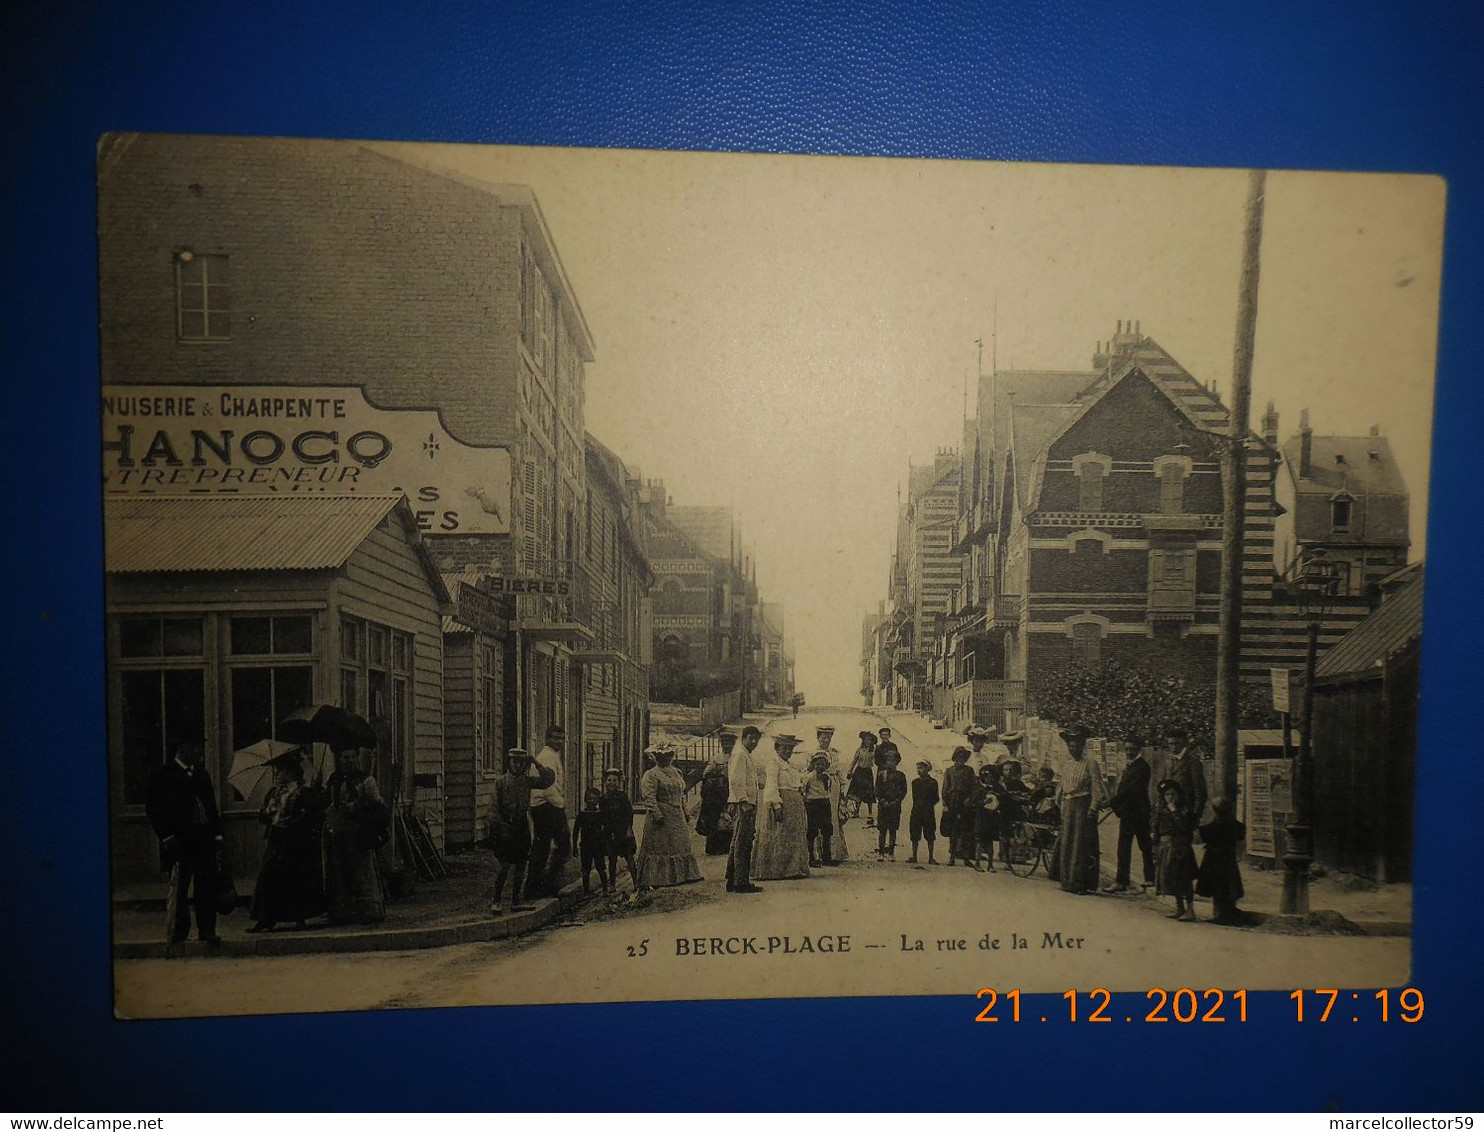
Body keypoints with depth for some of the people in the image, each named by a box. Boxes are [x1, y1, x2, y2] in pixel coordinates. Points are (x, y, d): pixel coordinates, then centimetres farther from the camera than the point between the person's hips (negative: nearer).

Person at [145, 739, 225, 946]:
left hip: (205, 842, 5)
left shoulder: (202, 774, 17)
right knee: (178, 889, 0)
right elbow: (153, 811, -4)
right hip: (180, 842, -5)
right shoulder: (163, 776, -2)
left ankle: (207, 931, 12)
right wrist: (167, 836, -13)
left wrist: (217, 835, 11)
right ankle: (176, 935, 10)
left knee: (207, 889, 5)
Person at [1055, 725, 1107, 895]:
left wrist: (1093, 809, -16)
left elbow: (1097, 789, -9)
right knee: (1066, 844, 7)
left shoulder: (1091, 764, -5)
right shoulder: (1069, 765, 15)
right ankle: (1069, 882, 16)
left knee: (1082, 845, -5)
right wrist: (1061, 804, 13)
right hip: (1068, 809, 7)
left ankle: (1082, 884, 0)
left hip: (1083, 808, -7)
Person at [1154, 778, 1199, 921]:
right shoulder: (1160, 812, 9)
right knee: (1170, 878, 11)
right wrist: (1155, 849, 9)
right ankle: (1179, 908, 23)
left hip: (1180, 847, -6)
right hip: (1165, 848, 6)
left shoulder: (1184, 810, -6)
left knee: (1183, 879, -7)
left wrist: (1174, 811, -22)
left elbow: (1185, 826, -21)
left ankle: (1190, 909, -2)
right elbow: (1156, 831, 12)